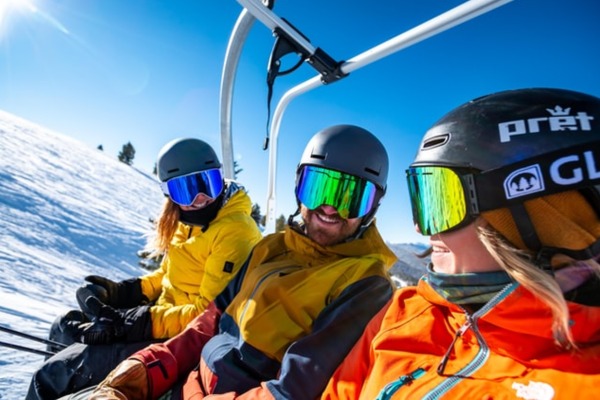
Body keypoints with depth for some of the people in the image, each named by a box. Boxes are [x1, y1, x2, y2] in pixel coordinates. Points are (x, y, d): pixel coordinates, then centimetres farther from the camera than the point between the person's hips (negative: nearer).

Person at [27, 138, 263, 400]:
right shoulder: (188, 223, 6)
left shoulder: (235, 232, -23)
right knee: (66, 327, 14)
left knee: (56, 376, -11)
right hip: (164, 315, 9)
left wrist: (132, 324, -25)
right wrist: (122, 291, 2)